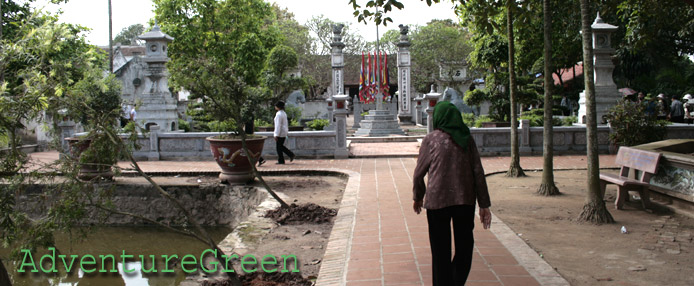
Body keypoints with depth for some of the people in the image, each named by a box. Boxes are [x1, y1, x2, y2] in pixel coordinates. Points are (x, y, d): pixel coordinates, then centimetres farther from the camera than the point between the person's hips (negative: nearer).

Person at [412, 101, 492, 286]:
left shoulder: (431, 139, -4)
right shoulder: (467, 139, 2)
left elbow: (419, 173, 1)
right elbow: (478, 172, 1)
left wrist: (418, 197, 17)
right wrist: (484, 205, 5)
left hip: (437, 200, -2)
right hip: (465, 199, 2)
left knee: (441, 250, 9)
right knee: (464, 245, 17)